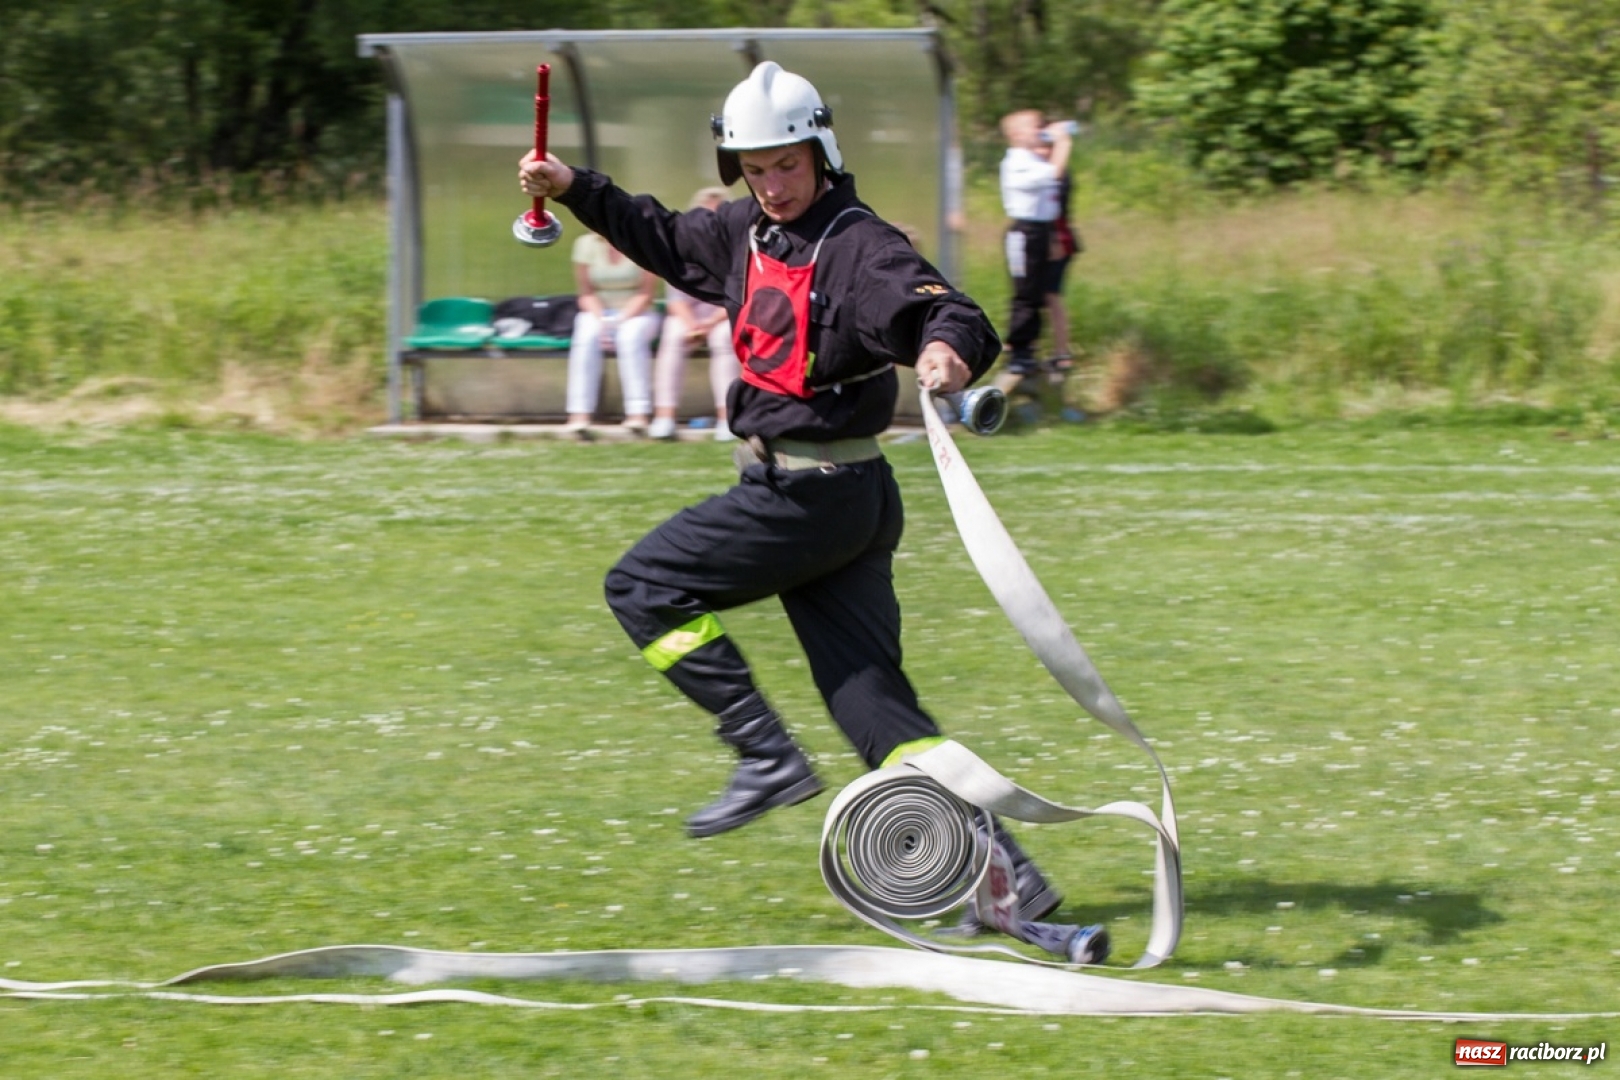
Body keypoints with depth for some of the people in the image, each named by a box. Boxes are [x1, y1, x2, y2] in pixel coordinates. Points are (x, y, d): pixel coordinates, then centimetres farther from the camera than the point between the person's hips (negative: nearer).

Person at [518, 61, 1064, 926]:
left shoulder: (859, 248, -14)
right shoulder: (749, 233, 11)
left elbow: (951, 316, -28)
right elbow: (667, 241, 30)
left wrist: (949, 350, -50)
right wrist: (575, 191, 23)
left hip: (815, 495, -9)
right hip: (818, 495, 9)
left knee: (643, 587, -1)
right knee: (870, 699, 3)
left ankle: (768, 758, -1)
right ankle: (1003, 871, -2)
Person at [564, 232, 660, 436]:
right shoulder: (586, 244, 0)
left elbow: (645, 295, -9)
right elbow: (586, 294, 1)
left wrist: (619, 321, -22)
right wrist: (602, 321, -17)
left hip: (636, 313, -1)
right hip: (598, 312, 1)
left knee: (631, 336, -35)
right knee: (587, 336, -32)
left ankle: (638, 414, -41)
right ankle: (579, 415, -40)